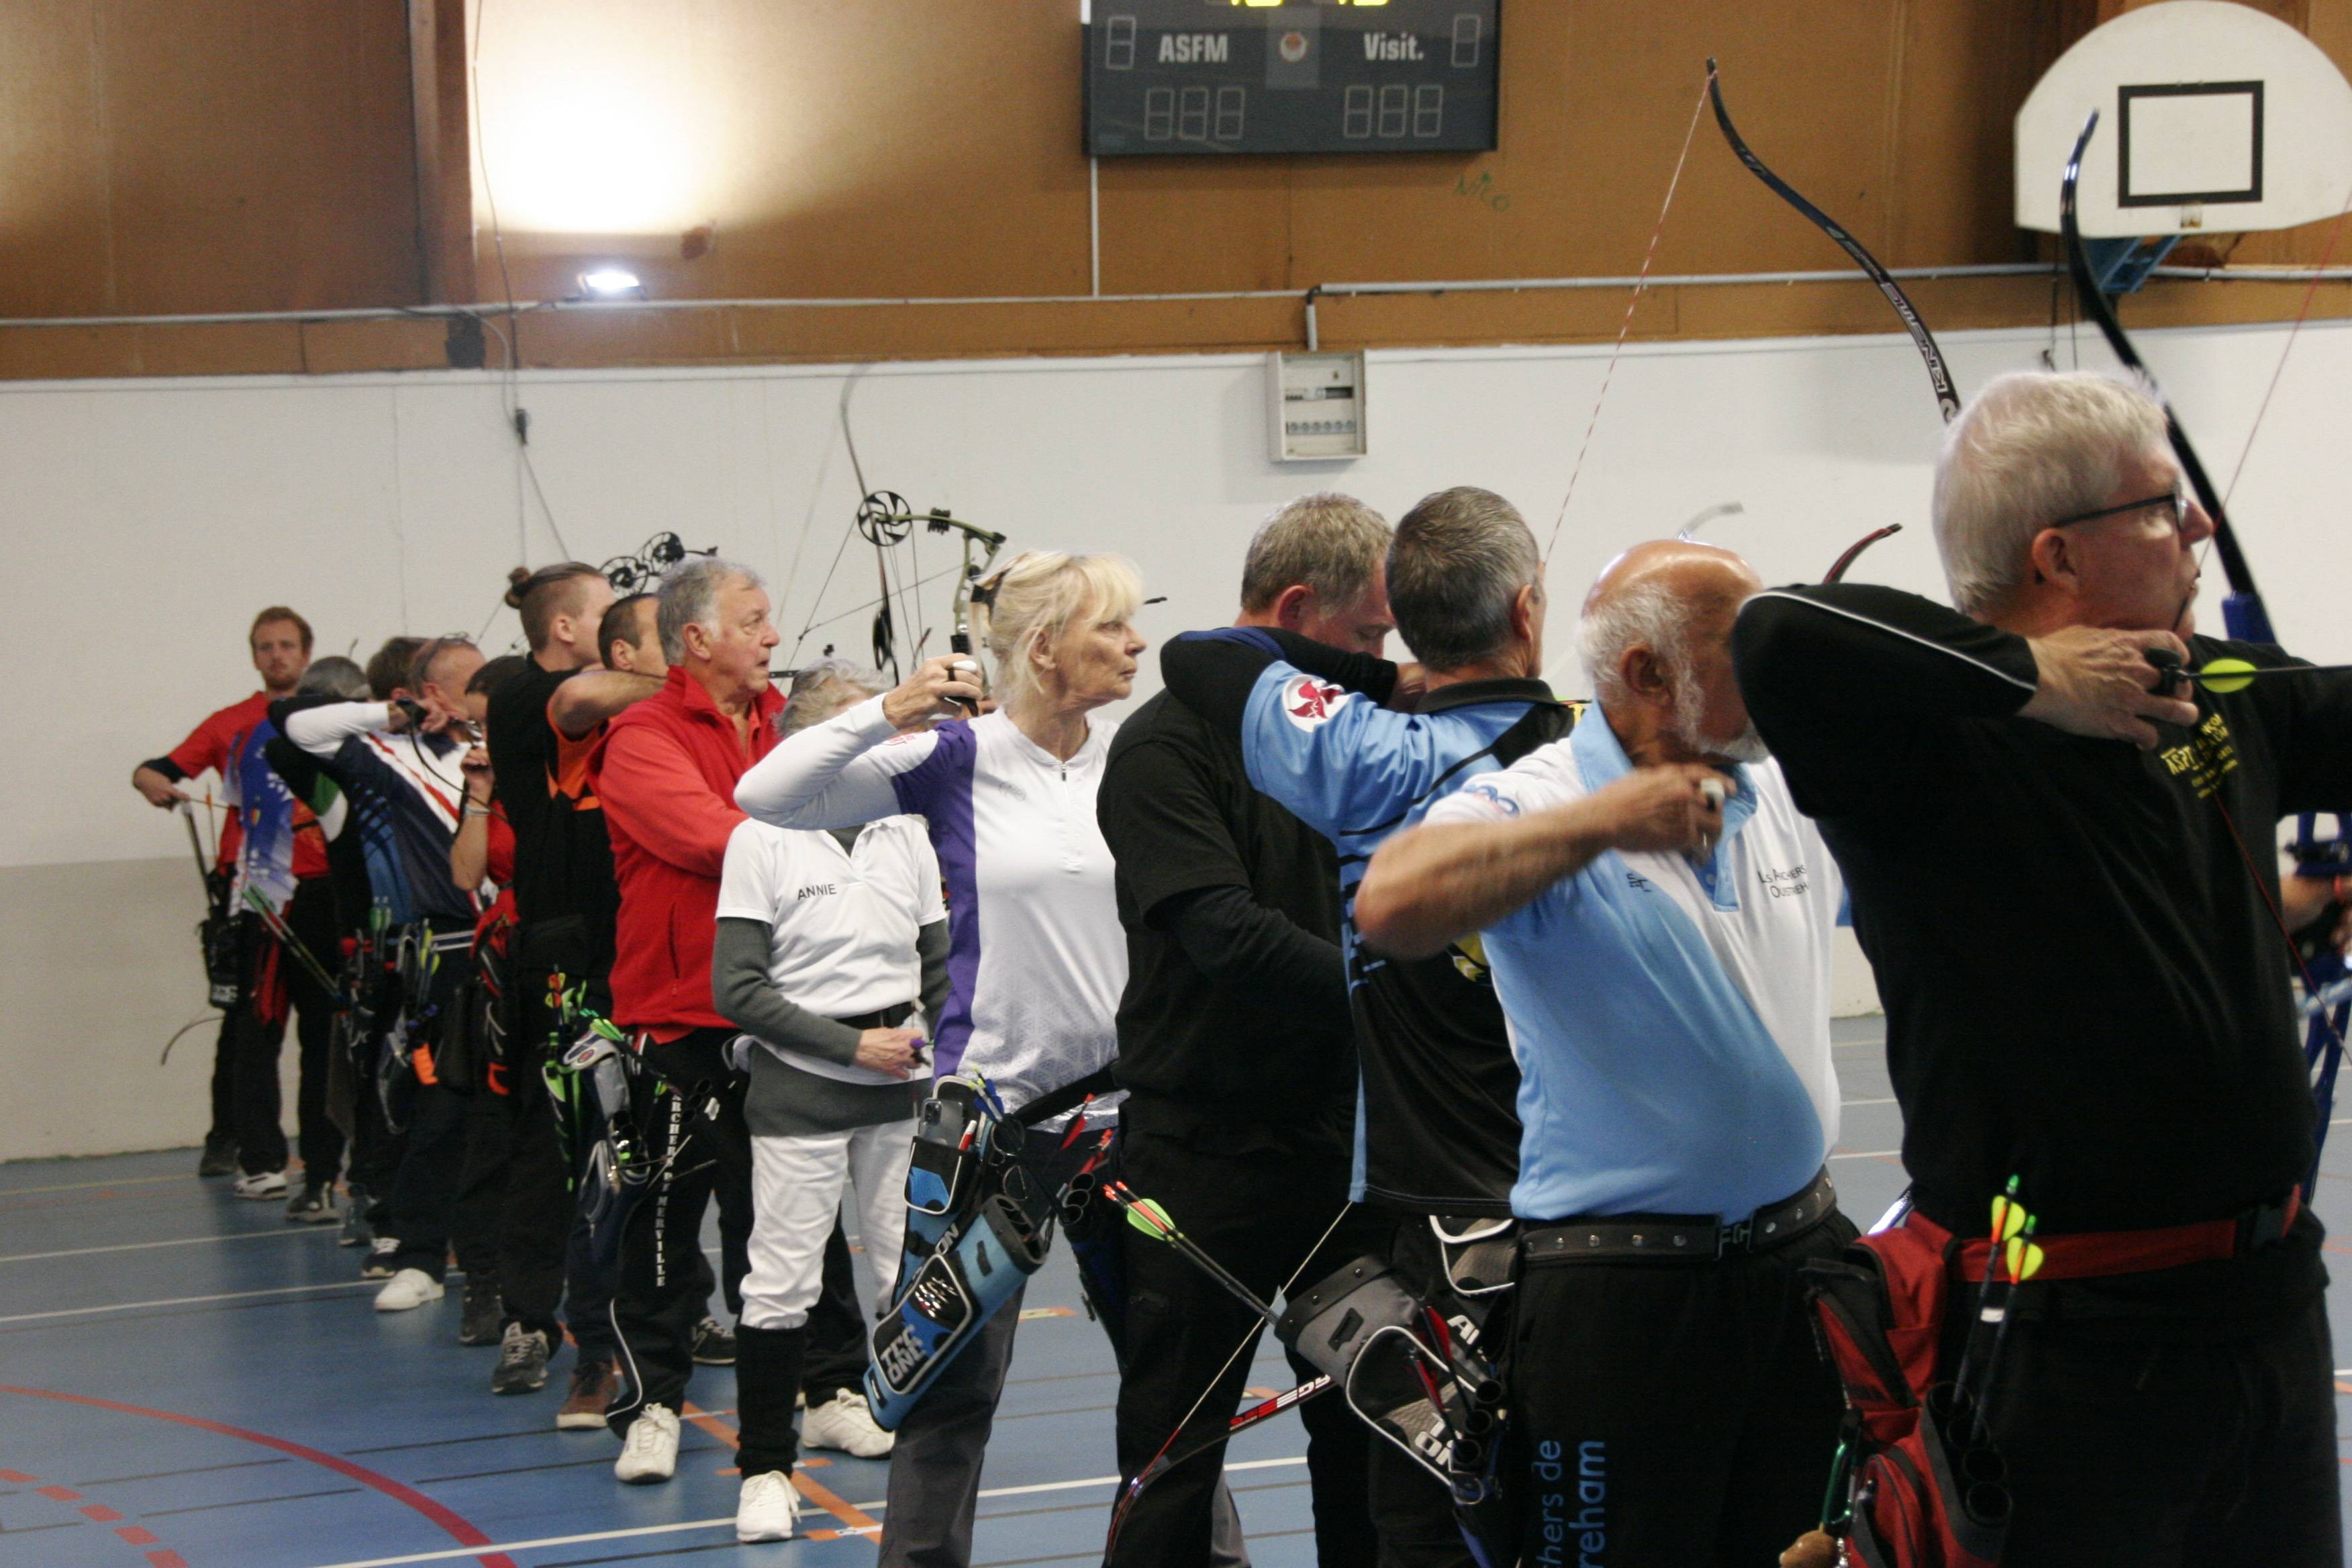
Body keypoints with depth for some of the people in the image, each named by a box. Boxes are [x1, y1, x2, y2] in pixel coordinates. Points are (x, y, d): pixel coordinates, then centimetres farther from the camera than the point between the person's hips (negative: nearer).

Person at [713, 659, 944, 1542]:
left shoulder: (906, 836, 7)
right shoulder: (761, 841, -6)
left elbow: (940, 967, 15)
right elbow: (738, 989, -9)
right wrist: (850, 1044, -13)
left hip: (898, 1088, 4)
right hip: (798, 1089, -4)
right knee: (782, 1282, -4)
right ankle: (765, 1469, 6)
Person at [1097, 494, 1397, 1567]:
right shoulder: (1170, 745, -11)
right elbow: (1227, 935, -22)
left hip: (1340, 1139, 7)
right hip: (1206, 1148, -6)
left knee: (1366, 1436, 13)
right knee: (1173, 1450, 3)